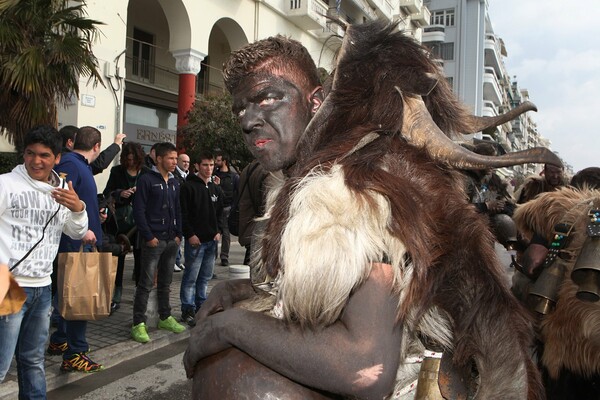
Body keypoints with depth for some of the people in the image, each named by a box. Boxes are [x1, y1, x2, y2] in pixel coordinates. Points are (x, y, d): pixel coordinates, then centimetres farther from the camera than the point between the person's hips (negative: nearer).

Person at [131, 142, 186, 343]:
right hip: (153, 240, -7)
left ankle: (165, 317, 27)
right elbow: (139, 211, -11)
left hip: (171, 240, 7)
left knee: (165, 282, 16)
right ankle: (139, 324, 3)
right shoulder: (146, 180, -7)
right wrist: (148, 236, -15)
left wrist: (178, 234, 7)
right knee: (146, 283, -4)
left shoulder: (174, 182, 14)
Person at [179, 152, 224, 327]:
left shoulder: (216, 189, 14)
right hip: (195, 240, -6)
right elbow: (183, 213, -11)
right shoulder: (189, 186, -7)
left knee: (205, 277, 14)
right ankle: (188, 310, 9)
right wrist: (190, 234, -16)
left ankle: (201, 306, 25)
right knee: (191, 277, -2)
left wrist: (219, 231, 7)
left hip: (212, 240, 7)